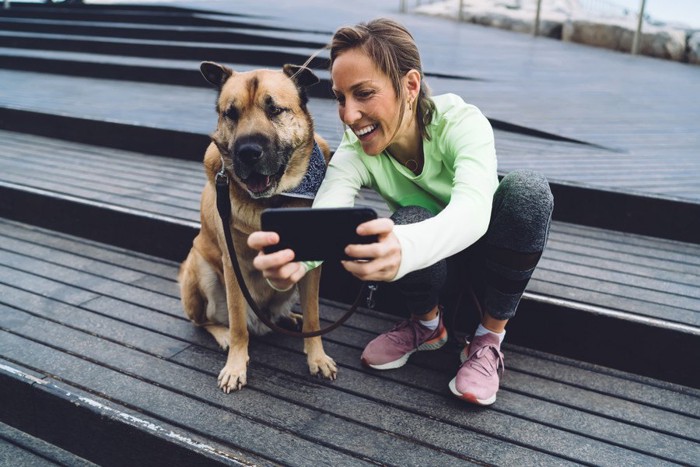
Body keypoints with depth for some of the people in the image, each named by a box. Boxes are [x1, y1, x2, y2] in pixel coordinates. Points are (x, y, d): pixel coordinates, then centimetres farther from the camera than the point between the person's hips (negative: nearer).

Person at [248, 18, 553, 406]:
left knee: (527, 190, -33)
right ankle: (428, 326, -1)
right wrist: (292, 261, -63)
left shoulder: (461, 122, -27)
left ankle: (489, 338, -13)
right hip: (427, 266, 1)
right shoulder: (355, 152, -19)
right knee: (411, 220, -35)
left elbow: (473, 210, -45)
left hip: (489, 254, -1)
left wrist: (403, 249, -68)